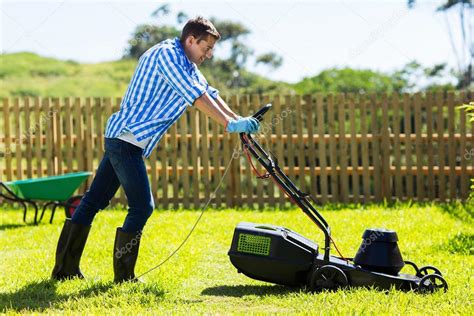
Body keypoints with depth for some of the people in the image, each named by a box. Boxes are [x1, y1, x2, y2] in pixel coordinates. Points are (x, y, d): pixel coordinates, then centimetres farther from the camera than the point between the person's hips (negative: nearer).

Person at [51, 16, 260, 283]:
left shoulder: (185, 65, 18)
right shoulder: (168, 54, -14)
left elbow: (210, 94, 20)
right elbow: (196, 97, -21)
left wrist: (239, 120, 9)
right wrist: (230, 125, -21)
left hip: (119, 139, 11)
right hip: (127, 139, -11)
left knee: (94, 201, 11)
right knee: (142, 206, -8)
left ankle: (65, 268, 15)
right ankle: (124, 276, -2)